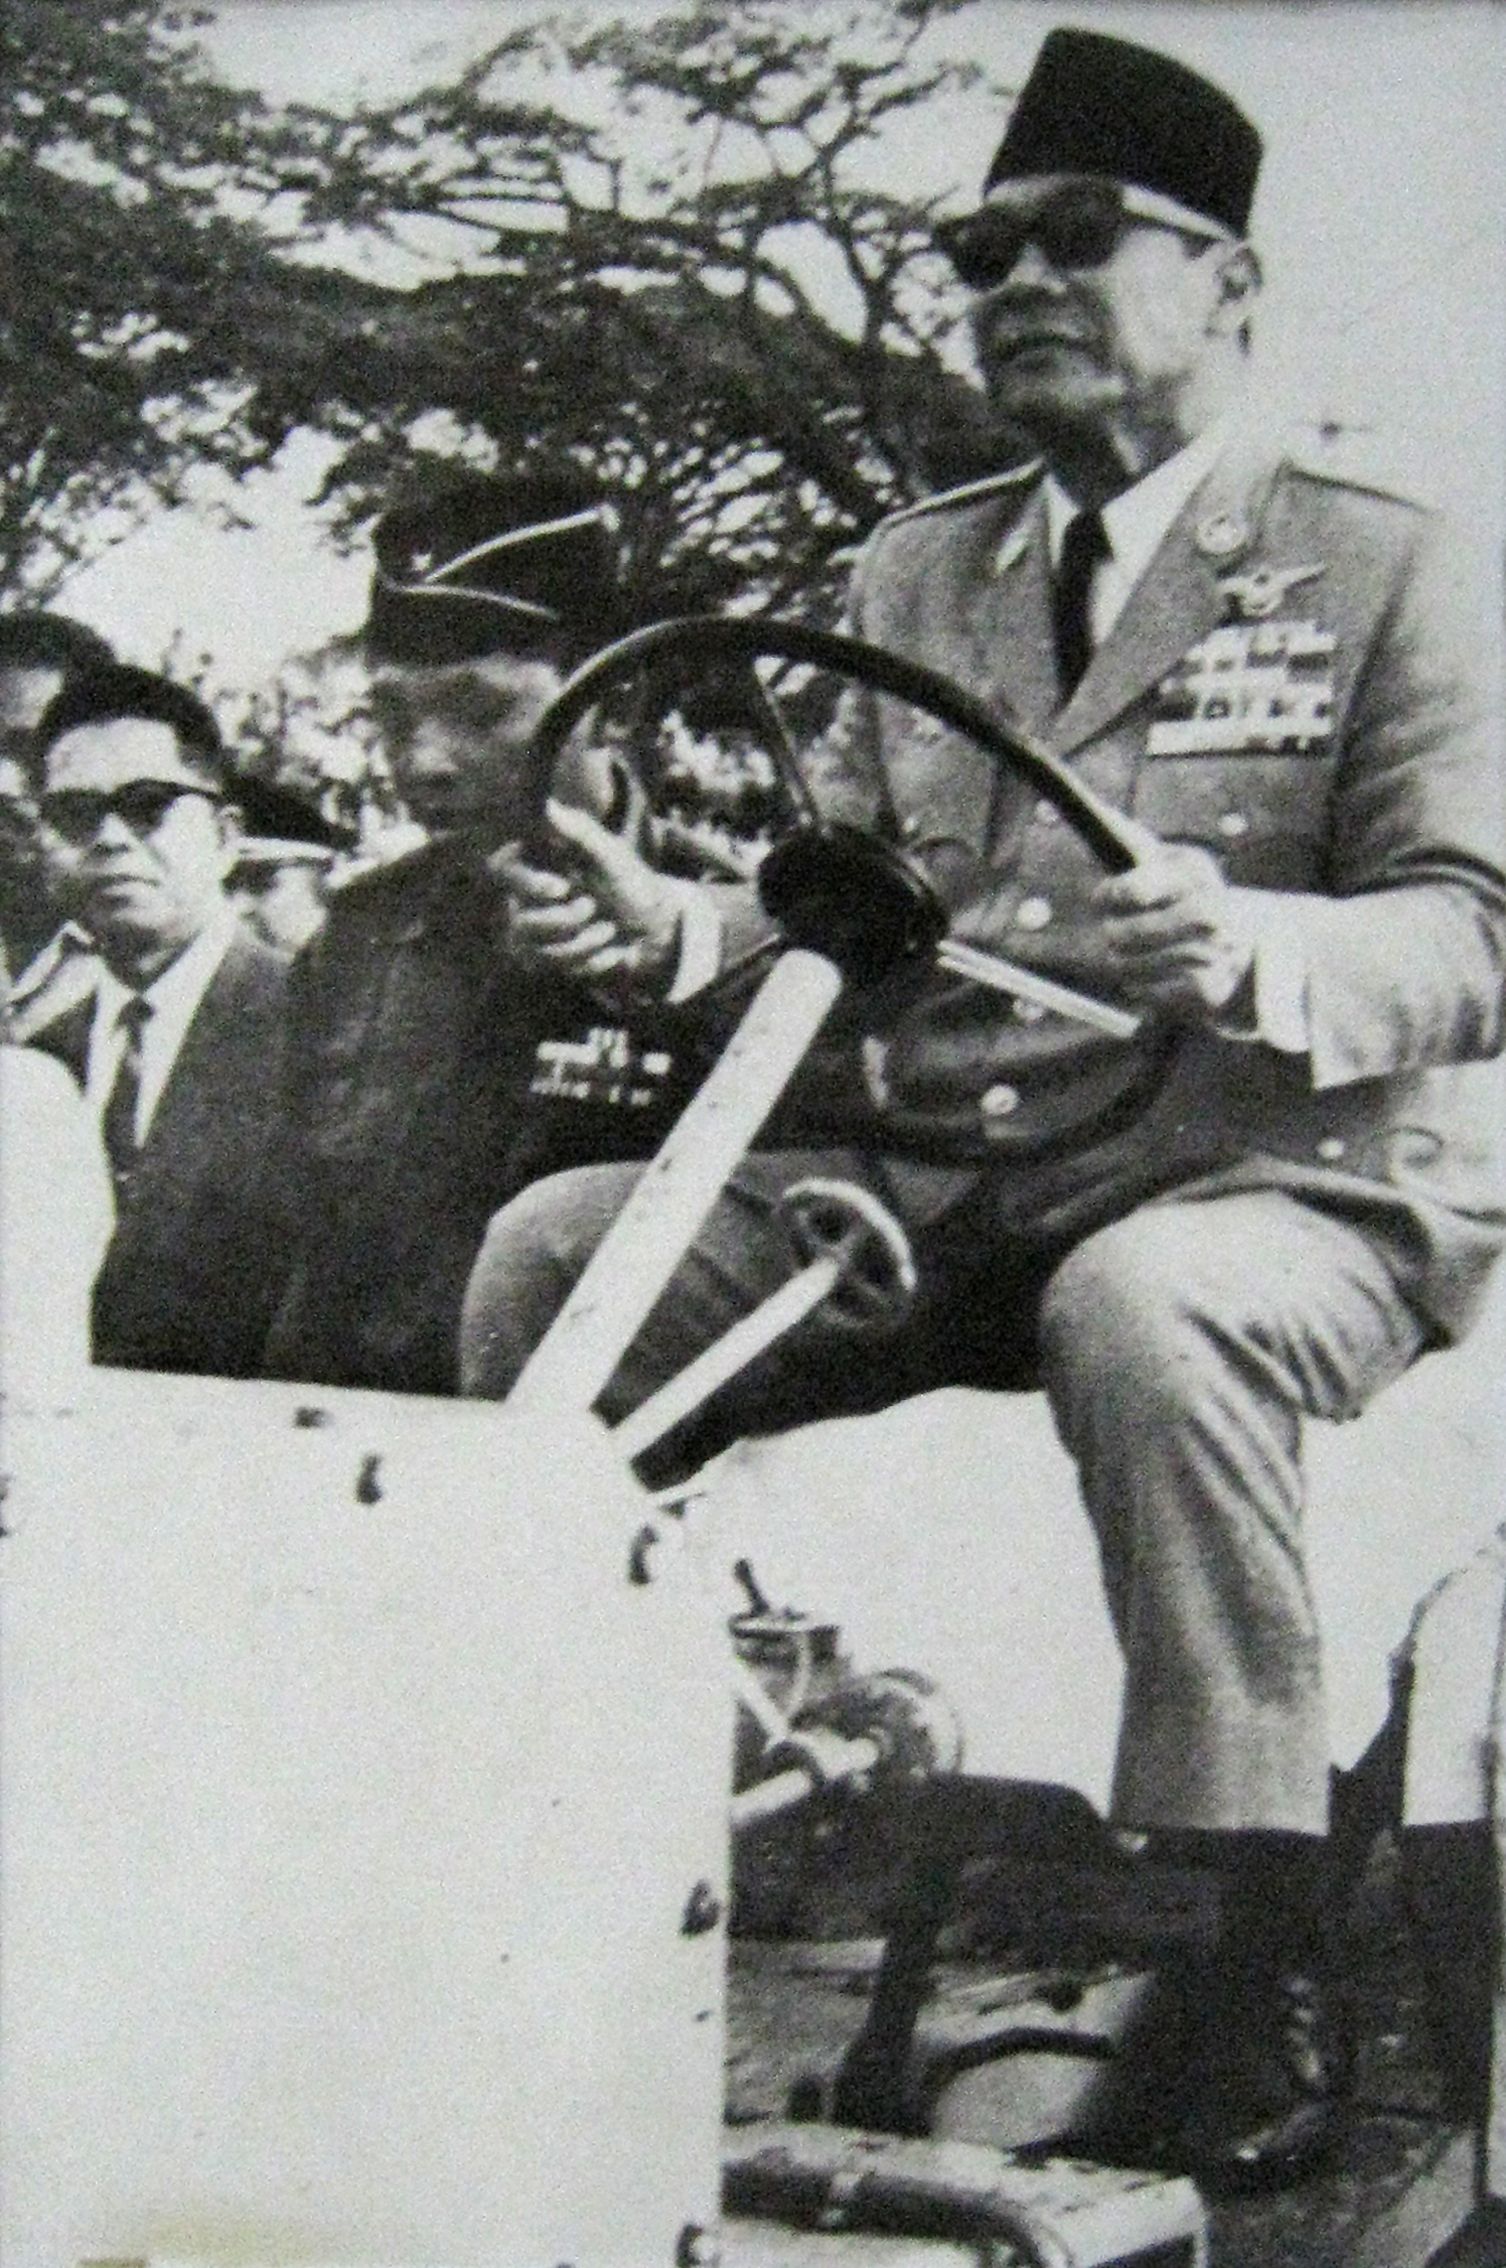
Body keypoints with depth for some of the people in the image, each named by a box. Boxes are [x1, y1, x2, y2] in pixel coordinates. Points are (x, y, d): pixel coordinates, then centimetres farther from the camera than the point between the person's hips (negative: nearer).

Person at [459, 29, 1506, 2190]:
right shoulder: (916, 569, 18)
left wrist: (1241, 947, -29)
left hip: (1270, 1181, -4)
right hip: (929, 1179, 5)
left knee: (1143, 1314, -39)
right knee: (551, 1248, -16)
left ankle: (1260, 1963, -25)